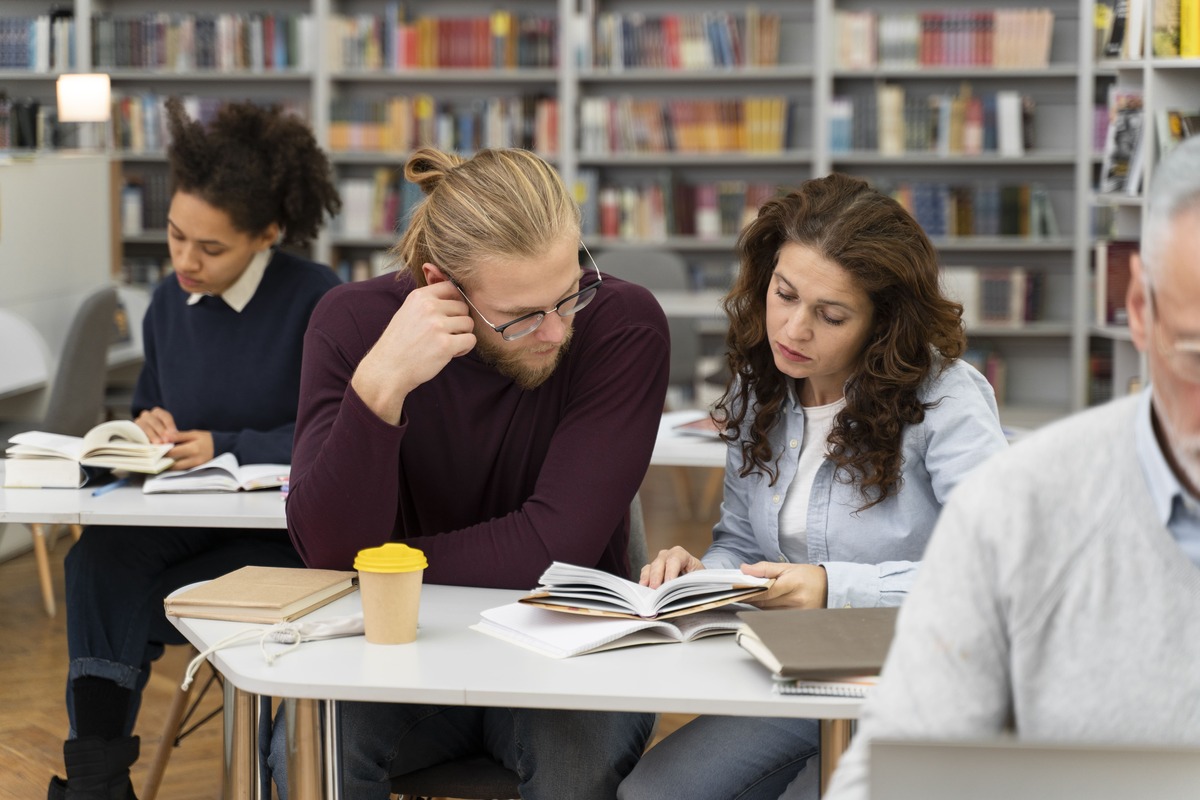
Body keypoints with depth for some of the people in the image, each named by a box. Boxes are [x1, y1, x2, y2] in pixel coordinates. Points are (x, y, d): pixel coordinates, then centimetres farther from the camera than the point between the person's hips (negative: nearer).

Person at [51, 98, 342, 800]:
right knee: (99, 556, -26)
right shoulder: (169, 304, 12)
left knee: (120, 607, -28)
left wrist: (224, 448, -18)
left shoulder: (318, 303, -9)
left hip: (287, 533, -5)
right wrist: (148, 429, -1)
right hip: (187, 522, 5)